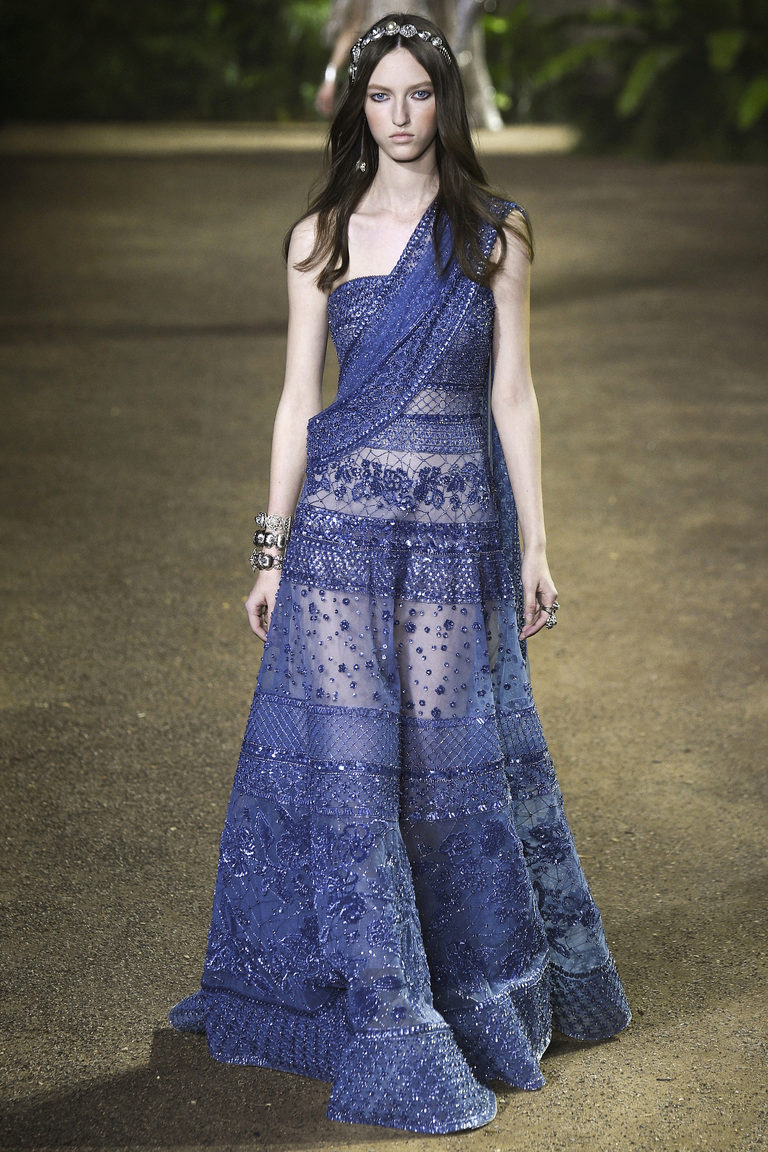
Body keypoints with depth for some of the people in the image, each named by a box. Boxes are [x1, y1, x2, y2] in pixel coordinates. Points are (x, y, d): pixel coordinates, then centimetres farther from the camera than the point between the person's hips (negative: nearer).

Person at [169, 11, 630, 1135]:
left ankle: (488, 995, 27)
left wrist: (534, 544, 0)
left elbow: (512, 393, 3)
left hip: (460, 525, 0)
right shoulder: (320, 237, 5)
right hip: (343, 517, 0)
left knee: (454, 759, 5)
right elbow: (298, 397, 5)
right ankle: (389, 1032, 6)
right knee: (346, 758, -3)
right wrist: (272, 549, 1)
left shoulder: (494, 235, 4)